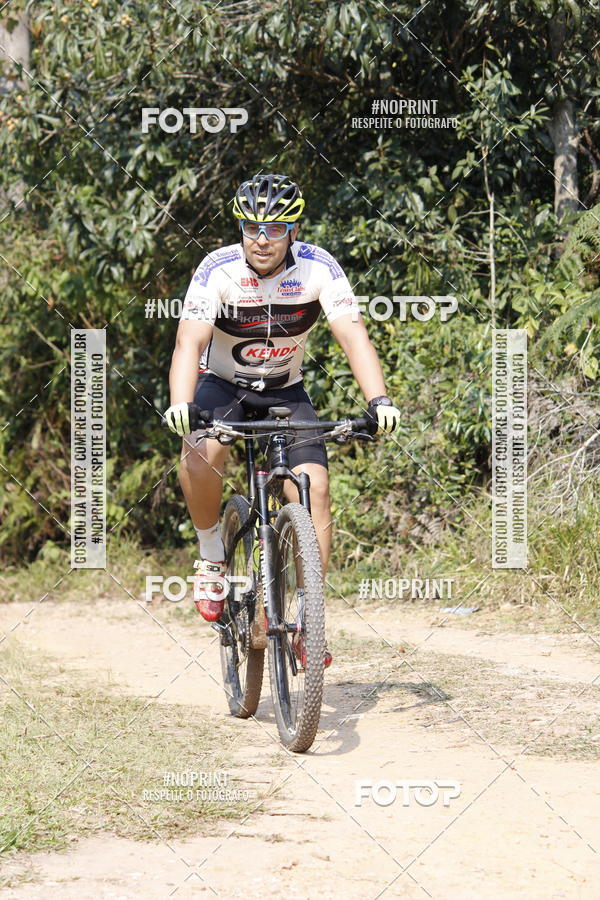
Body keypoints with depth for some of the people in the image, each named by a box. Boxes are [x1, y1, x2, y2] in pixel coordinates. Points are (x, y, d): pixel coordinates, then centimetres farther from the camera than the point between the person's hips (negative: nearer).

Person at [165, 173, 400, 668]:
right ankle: (212, 556, -10)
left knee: (314, 484, -19)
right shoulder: (218, 270, -22)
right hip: (222, 384, -2)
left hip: (285, 391, 2)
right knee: (202, 450, -34)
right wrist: (180, 405, -50)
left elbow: (353, 335, -24)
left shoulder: (318, 268, -18)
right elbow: (190, 343, -32)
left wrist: (379, 399, -41)